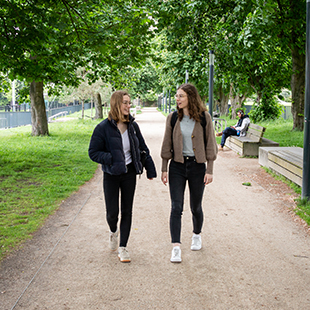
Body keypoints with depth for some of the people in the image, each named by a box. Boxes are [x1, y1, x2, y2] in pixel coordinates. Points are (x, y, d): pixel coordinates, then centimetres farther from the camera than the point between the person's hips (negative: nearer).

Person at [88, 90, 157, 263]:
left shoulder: (133, 126, 1)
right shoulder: (104, 128, -12)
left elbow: (143, 148, 11)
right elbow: (93, 152, -9)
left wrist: (150, 169, 10)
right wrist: (112, 159, -22)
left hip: (129, 173, 3)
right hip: (111, 175, -3)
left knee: (127, 211, 6)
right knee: (112, 212, 0)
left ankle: (123, 247, 17)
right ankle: (113, 231, 36)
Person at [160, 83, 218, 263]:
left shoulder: (204, 117, -4)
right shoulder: (173, 118, 2)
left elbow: (210, 144, -1)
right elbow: (167, 145, 6)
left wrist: (210, 170, -5)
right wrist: (164, 169, 3)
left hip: (197, 166, -1)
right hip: (177, 166, 1)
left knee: (196, 207, 12)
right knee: (176, 207, -7)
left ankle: (197, 235, 39)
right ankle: (176, 248, -6)